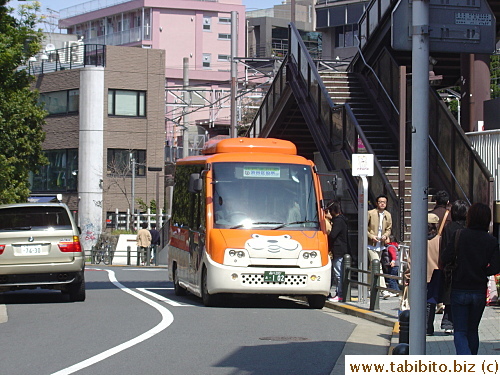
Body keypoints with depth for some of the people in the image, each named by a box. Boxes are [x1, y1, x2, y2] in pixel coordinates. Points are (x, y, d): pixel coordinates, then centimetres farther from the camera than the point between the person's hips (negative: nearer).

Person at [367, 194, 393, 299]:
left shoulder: (388, 215, 8)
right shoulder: (370, 213, -8)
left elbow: (389, 228, 18)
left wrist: (385, 235, -3)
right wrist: (371, 236, -16)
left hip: (381, 245, 6)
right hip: (371, 244, -6)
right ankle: (383, 290, -22)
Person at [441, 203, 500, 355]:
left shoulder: (459, 235, -8)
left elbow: (445, 259, -13)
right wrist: (481, 272, 8)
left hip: (459, 291, -2)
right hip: (480, 291, 2)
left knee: (460, 332, 0)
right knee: (472, 330, 19)